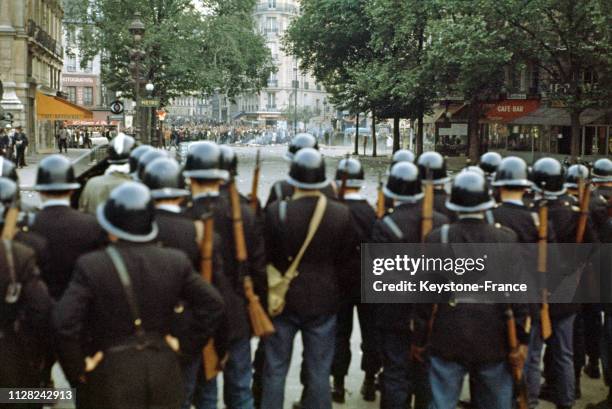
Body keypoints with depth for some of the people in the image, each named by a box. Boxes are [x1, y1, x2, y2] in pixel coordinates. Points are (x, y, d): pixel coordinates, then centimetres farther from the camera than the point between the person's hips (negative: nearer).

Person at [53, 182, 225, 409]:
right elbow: (213, 305, 1)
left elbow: (64, 324, -21)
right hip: (163, 378, 4)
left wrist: (76, 370, -8)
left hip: (110, 381, -3)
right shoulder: (175, 262, -3)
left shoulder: (91, 266, -14)